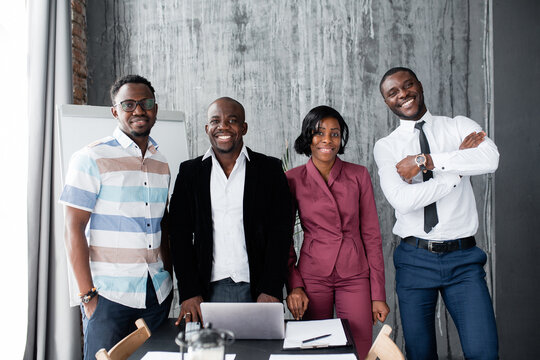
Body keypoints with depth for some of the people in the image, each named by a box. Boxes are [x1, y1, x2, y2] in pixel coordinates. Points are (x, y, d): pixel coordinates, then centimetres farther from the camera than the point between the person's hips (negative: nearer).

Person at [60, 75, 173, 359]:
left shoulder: (161, 163, 11)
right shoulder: (91, 159, -6)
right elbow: (74, 229, -9)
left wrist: (170, 276, 10)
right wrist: (87, 295, -13)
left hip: (157, 293, 5)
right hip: (108, 294, -5)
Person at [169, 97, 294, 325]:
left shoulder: (270, 169, 2)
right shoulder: (190, 172, 6)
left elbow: (280, 231, -3)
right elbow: (180, 234, 3)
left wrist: (270, 291, -11)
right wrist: (189, 292, -6)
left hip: (256, 288, -1)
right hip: (208, 289, 1)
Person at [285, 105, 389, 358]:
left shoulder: (358, 175, 1)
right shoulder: (293, 180, -1)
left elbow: (371, 235, 3)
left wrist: (378, 295, 1)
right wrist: (294, 285, -6)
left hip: (355, 276, 1)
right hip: (313, 276, 0)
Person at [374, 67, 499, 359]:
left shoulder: (459, 126, 6)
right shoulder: (386, 147, 3)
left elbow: (491, 158, -16)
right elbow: (402, 200, -14)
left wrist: (425, 161, -17)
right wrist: (458, 167, -9)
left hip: (463, 258, 0)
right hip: (415, 259, 0)